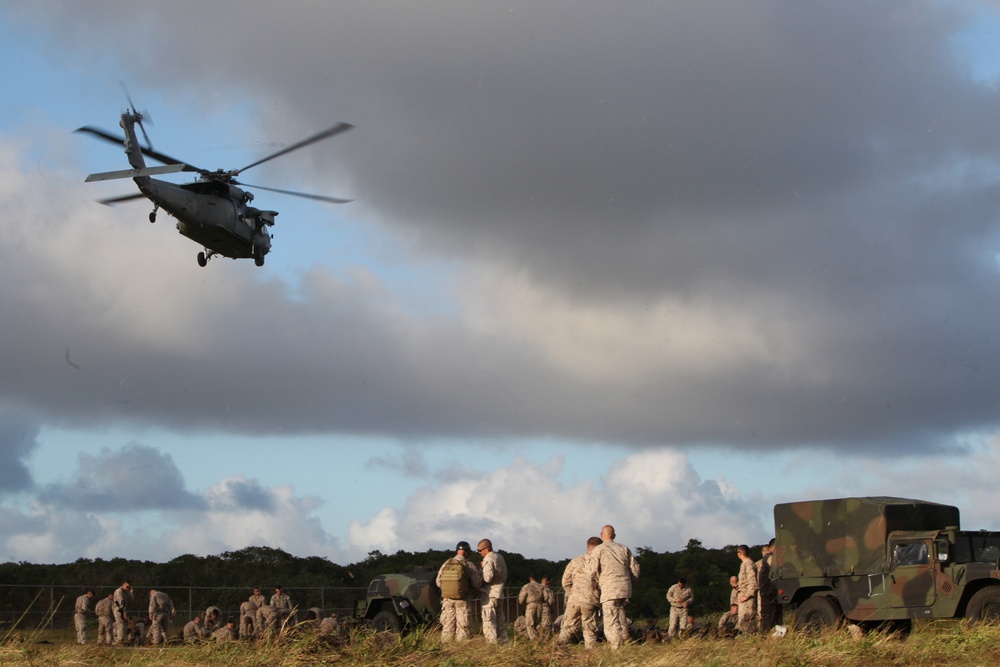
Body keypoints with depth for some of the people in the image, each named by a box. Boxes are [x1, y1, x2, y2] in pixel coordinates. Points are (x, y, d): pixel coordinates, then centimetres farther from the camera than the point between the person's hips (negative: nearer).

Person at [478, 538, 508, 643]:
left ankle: (492, 639, -8)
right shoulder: (500, 557, 13)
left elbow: (487, 578, -23)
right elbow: (504, 574, 19)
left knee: (488, 618, -6)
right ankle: (502, 638, 17)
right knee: (498, 617, 15)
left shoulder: (489, 559, -16)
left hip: (490, 593, -9)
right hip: (499, 591, 9)